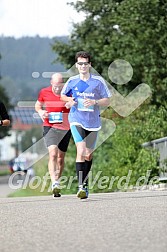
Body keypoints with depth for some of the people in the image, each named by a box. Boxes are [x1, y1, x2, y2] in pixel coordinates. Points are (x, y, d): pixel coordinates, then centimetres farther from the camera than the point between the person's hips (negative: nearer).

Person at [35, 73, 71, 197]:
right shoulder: (44, 92, 0)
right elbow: (37, 105, 18)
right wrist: (41, 112, -3)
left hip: (66, 128, 1)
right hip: (50, 127, -1)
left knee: (60, 158, 11)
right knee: (53, 154, -19)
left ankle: (57, 181, 30)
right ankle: (54, 184, -26)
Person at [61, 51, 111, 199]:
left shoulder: (98, 81, -1)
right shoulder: (72, 81, 3)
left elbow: (107, 101, 2)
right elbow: (62, 95, 19)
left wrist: (94, 102, -16)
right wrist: (69, 100, -3)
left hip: (93, 122, 1)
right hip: (77, 120, -1)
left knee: (88, 154, 10)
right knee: (81, 151, -18)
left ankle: (85, 183, 28)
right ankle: (81, 186, -21)